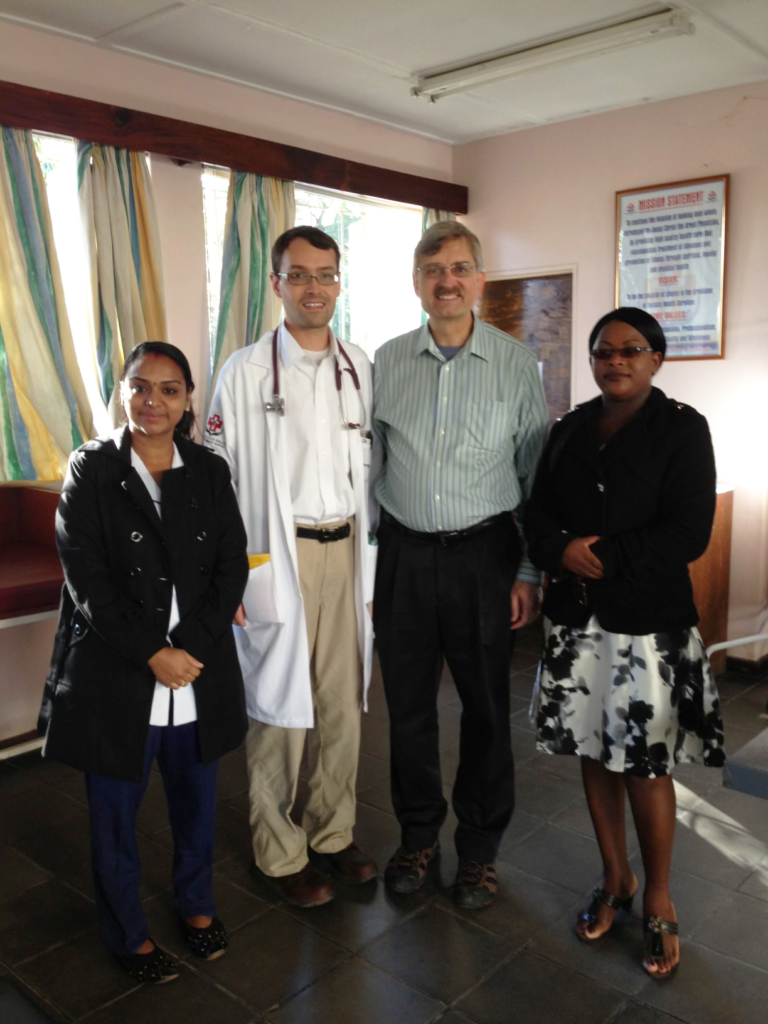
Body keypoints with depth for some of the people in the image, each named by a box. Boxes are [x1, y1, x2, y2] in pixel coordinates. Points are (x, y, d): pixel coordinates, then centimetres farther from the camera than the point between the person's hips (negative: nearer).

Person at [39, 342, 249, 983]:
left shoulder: (210, 473, 3)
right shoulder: (91, 471, -5)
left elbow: (232, 567, -2)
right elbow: (88, 580, -11)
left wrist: (191, 649, -14)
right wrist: (153, 655, -16)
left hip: (201, 673, 3)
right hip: (116, 676, -2)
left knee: (197, 803, 19)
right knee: (116, 815, 13)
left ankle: (196, 903, 44)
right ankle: (129, 933, 36)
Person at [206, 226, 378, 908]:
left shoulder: (361, 368, 9)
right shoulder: (245, 372, -3)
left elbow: (374, 467, 11)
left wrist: (376, 556, 9)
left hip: (347, 551, 4)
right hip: (277, 554, -4)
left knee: (343, 702, 11)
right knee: (280, 706, 3)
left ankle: (334, 834, 30)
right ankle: (281, 853, 22)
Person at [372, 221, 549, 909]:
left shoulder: (517, 363, -1)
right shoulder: (386, 362, 4)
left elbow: (537, 473, 0)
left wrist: (529, 571, -3)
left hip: (484, 553, -1)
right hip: (405, 553, 2)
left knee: (486, 706, 9)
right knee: (408, 703, 11)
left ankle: (480, 849, 30)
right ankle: (418, 835, 33)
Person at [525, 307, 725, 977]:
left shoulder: (681, 429, -4)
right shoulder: (569, 431, 9)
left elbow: (688, 534, -12)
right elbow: (539, 516, 8)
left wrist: (604, 556, -16)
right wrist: (562, 552, -13)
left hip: (649, 624, -4)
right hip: (577, 618, 4)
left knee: (647, 765, 4)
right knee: (595, 753, 12)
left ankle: (659, 900, 26)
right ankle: (615, 879, 33)